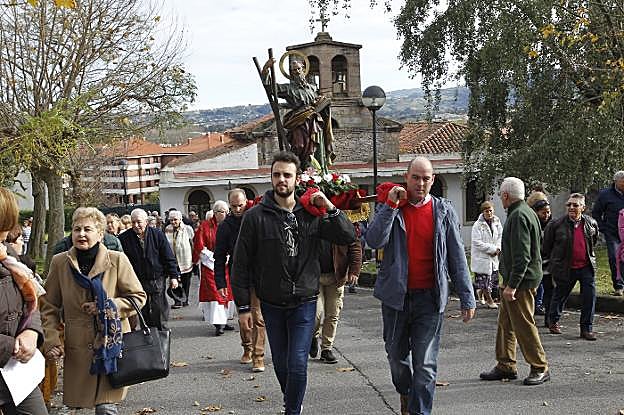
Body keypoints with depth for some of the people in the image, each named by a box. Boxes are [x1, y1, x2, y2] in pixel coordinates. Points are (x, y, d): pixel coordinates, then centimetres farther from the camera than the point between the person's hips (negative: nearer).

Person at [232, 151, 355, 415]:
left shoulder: (311, 213, -1)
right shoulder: (256, 216, -6)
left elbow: (348, 237, -1)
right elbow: (241, 264, -4)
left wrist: (330, 208, -14)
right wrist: (243, 306, -5)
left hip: (304, 302, 0)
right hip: (272, 304, 1)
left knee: (298, 364, -7)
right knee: (281, 364, 14)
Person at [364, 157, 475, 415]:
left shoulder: (443, 211, 2)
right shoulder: (389, 206, 2)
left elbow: (457, 257, 3)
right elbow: (374, 241, -15)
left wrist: (467, 297, 0)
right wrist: (391, 205, -18)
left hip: (430, 297, -1)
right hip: (395, 295, 1)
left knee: (426, 365, -3)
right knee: (396, 355, 17)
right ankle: (405, 394, 44)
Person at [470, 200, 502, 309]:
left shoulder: (496, 222, 6)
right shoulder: (478, 225, -13)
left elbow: (500, 236, 15)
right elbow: (476, 242, -18)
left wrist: (497, 248, -4)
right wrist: (492, 248, -16)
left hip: (494, 257, 6)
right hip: (482, 257, -6)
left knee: (493, 278, 11)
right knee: (485, 279, 1)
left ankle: (480, 291, 37)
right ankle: (490, 301, 14)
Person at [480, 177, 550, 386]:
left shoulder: (519, 216, -17)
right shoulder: (526, 212, 17)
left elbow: (522, 256, -23)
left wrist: (512, 285, -23)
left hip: (521, 282, -11)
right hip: (513, 279, 11)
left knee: (524, 326, -4)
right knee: (505, 324, 14)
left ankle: (540, 368, 5)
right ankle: (506, 366, 22)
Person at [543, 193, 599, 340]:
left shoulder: (591, 223, 0)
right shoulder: (557, 224, -10)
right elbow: (547, 245, 3)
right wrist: (553, 259, 10)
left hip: (586, 267, 2)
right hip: (565, 268, -2)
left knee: (590, 297, -4)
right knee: (560, 295, 12)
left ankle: (586, 328, 6)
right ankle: (553, 321, 35)